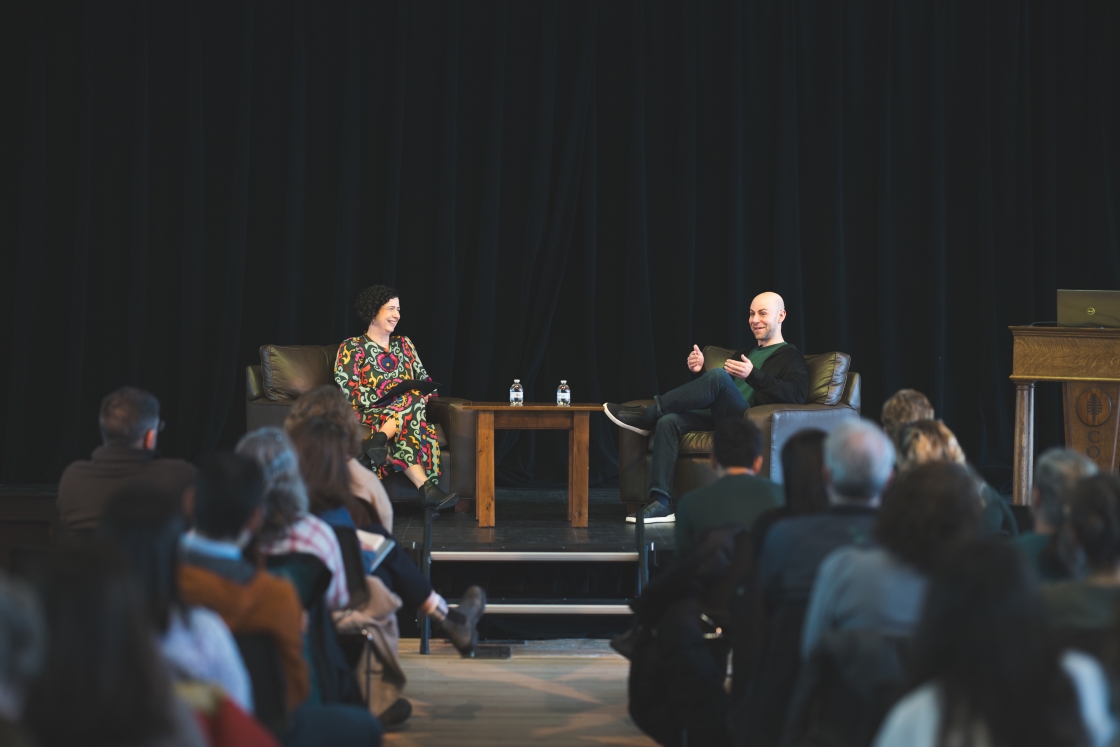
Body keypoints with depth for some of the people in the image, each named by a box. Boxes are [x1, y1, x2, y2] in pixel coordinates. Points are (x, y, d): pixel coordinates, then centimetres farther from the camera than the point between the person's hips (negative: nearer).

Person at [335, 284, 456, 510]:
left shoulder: (404, 344, 22)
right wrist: (391, 392, -17)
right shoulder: (352, 348, 5)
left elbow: (424, 380, 16)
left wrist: (424, 391, -10)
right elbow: (351, 395, -7)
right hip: (368, 415, -4)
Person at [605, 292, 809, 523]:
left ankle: (646, 416, -22)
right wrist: (699, 372, 9)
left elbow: (796, 396, -12)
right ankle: (660, 502, -28)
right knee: (669, 421, -20)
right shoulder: (746, 352, 32)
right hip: (719, 418, 7)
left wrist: (752, 375, -21)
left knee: (718, 376, -32)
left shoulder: (791, 357, 8)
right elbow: (716, 392, 31)